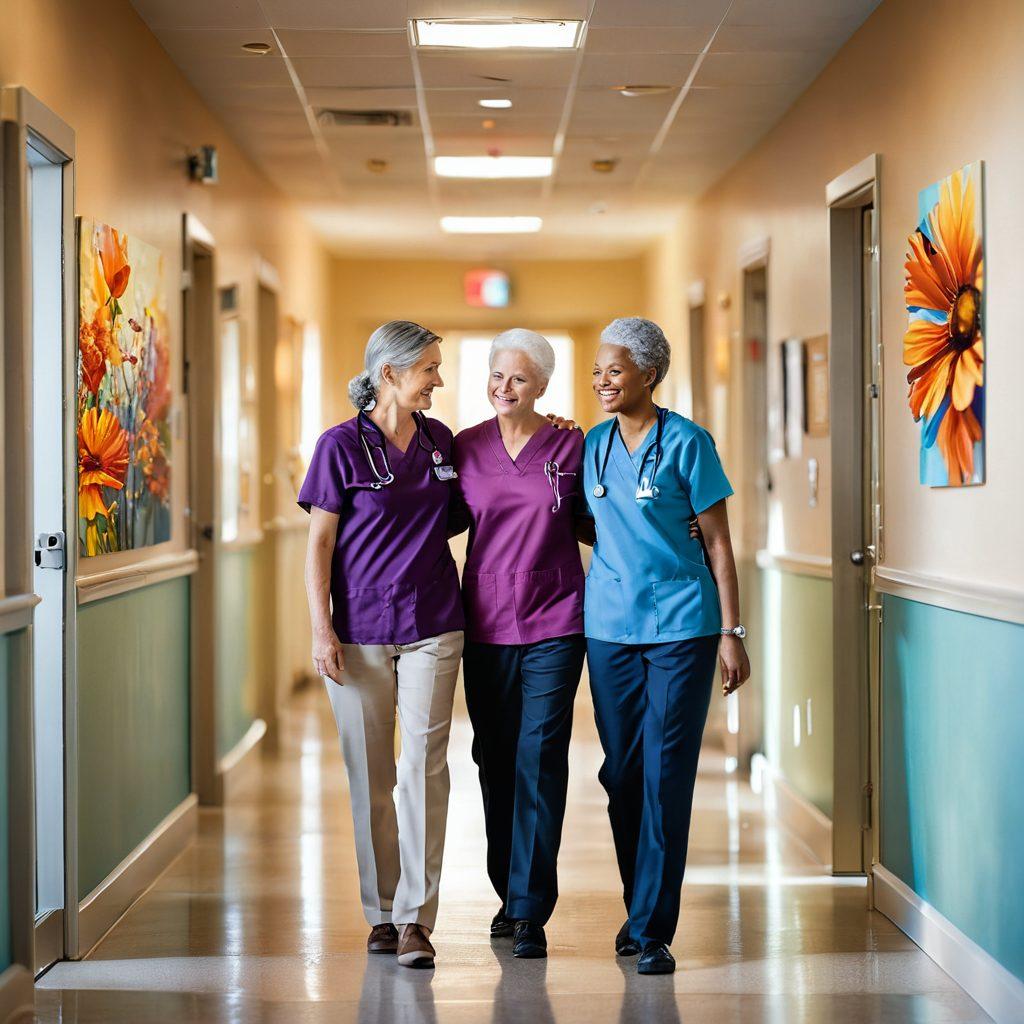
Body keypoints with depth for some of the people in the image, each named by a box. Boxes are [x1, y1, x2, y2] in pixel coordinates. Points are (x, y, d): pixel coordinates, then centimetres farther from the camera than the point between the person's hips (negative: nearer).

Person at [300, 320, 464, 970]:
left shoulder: (439, 440, 9)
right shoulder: (342, 445, -3)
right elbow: (319, 543, -2)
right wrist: (322, 630, -8)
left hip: (433, 626, 2)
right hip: (359, 630, -2)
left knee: (425, 762, -7)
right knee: (371, 775, 4)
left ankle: (416, 917, -6)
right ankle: (381, 912, 17)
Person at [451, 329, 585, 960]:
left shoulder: (571, 447, 0)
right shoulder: (465, 448, 4)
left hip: (554, 623, -2)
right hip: (486, 620, 2)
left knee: (540, 760, -7)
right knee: (495, 760, 9)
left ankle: (531, 909, -4)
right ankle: (509, 892, 25)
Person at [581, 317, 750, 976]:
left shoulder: (686, 442, -5)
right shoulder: (593, 446, 9)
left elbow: (718, 543, -3)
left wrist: (731, 632, -6)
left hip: (682, 625, -5)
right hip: (610, 625, 5)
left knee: (666, 775, -6)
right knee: (621, 773, 8)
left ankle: (653, 930, -2)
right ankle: (638, 908, 24)